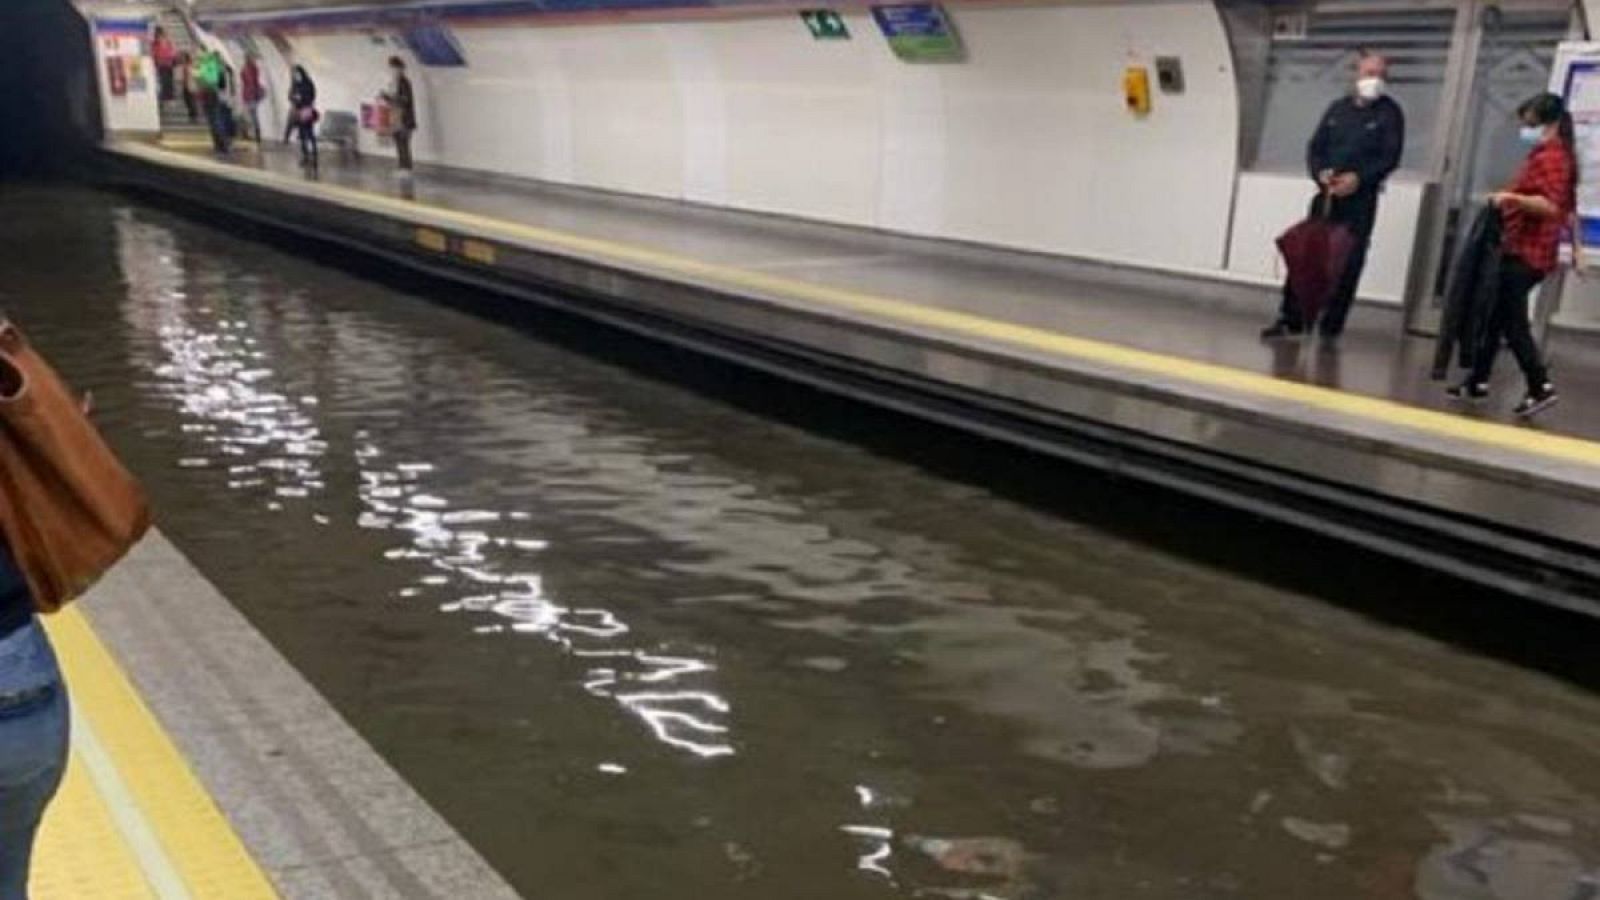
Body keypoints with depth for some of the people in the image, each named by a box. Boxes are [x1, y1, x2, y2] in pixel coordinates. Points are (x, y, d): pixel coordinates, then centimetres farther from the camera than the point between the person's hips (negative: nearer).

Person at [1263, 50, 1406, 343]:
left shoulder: (1390, 113, 1)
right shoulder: (1338, 108, 13)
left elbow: (1391, 157, -7)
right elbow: (1315, 147, 10)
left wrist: (1359, 178, -21)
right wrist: (1321, 173, -11)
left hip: (1361, 200, -3)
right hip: (1326, 195, 3)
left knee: (1348, 264, -3)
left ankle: (1331, 327, 3)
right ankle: (1292, 320, 7)